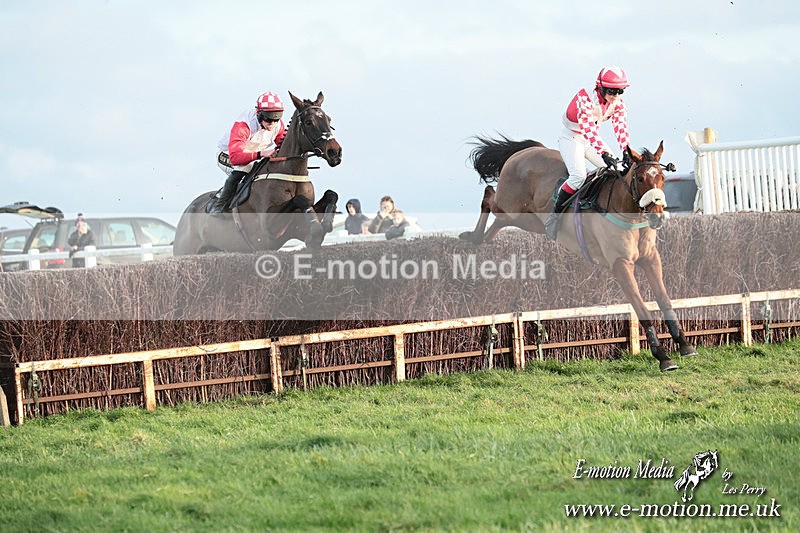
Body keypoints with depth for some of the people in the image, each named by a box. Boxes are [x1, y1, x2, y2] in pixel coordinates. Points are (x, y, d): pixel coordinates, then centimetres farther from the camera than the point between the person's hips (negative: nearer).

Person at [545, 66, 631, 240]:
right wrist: (604, 154, -53)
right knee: (579, 175, -29)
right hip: (571, 139, -7)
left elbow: (621, 129, -14)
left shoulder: (618, 103, -9)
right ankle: (555, 213, -15)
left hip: (592, 140, 7)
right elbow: (589, 129, -41)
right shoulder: (585, 98, -30)